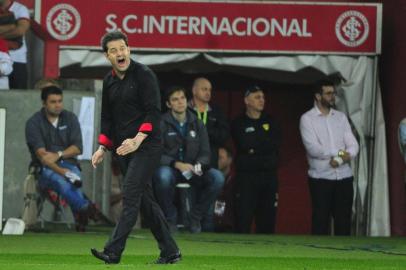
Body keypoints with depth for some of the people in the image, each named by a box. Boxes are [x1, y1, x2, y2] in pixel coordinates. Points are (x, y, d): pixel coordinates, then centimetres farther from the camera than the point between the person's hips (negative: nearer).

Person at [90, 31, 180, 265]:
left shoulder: (144, 75, -9)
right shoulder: (109, 81, 13)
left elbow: (154, 111, -15)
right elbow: (107, 117, 19)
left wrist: (137, 140, -25)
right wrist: (103, 148, 9)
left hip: (146, 146, -8)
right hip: (123, 149, 8)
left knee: (131, 197, -14)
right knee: (146, 200, 9)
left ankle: (113, 252, -20)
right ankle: (170, 252, 15)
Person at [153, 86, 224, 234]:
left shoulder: (197, 124, 9)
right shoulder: (162, 124, -4)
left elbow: (205, 153, 7)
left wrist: (198, 165, -16)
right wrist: (177, 164, -26)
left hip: (193, 170, 4)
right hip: (169, 167, -4)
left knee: (217, 177, -23)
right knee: (164, 176, -40)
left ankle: (195, 217, -4)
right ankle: (170, 218, -15)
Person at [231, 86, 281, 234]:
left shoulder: (270, 123, 15)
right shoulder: (239, 124, 5)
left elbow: (276, 143, -2)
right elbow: (244, 145, -12)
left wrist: (255, 147, -7)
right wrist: (264, 144, -4)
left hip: (269, 176, 4)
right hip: (246, 176, -3)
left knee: (267, 223, 3)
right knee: (243, 223, -8)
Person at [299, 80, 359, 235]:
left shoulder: (341, 117, 11)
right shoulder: (307, 118, -3)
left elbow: (353, 146, 3)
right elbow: (313, 148, -16)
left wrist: (340, 159, -16)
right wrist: (340, 153, -10)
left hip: (344, 177, 4)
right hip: (321, 178, -4)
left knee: (344, 220, 5)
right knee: (321, 221, -2)